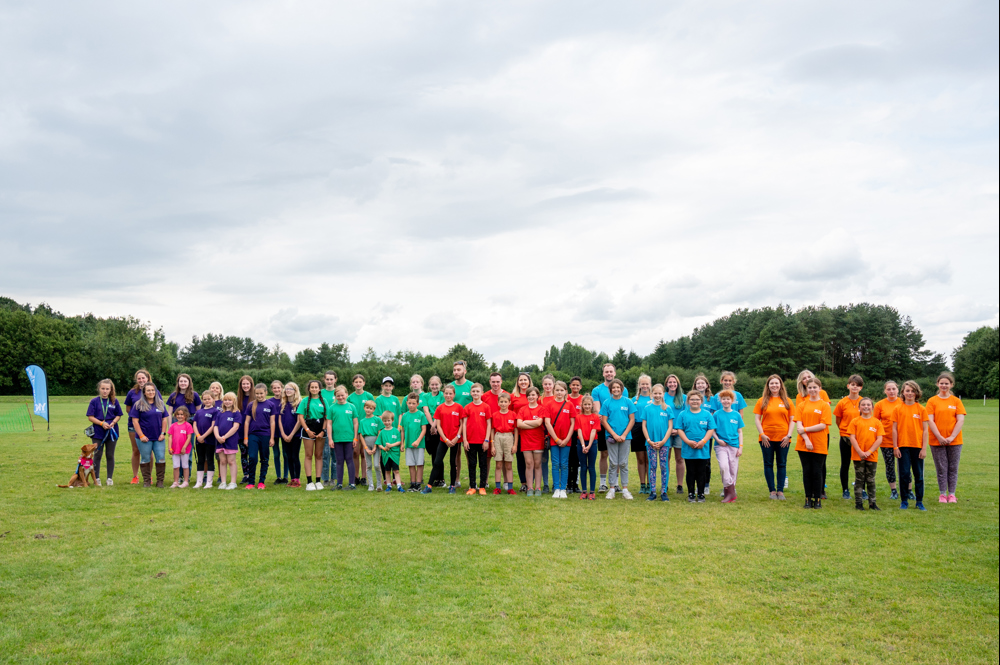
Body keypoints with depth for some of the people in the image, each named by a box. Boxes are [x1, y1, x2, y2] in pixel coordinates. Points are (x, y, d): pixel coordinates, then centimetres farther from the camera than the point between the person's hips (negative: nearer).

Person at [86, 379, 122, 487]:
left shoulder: (114, 401, 4)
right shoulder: (94, 401, -1)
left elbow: (119, 415, 8)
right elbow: (90, 417, -4)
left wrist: (113, 422, -12)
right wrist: (102, 423, -17)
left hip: (112, 432, 1)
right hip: (98, 433, -1)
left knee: (110, 455, 7)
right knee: (97, 455, 4)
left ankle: (110, 478, 16)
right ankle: (96, 478, 14)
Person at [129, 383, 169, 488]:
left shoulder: (160, 404, 9)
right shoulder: (139, 405, -2)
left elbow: (164, 419, 11)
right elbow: (135, 421, -5)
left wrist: (163, 433, 1)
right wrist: (141, 436, -10)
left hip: (158, 438, 3)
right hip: (144, 438, -3)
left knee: (161, 459, -2)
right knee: (145, 459, 6)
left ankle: (160, 481, 9)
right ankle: (146, 481, 17)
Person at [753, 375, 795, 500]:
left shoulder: (787, 401, 6)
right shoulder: (762, 401, 4)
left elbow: (792, 420, 5)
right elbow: (757, 418, 2)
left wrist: (789, 435, -6)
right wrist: (762, 434, -8)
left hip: (783, 438, 0)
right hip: (766, 438, 0)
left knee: (782, 464, 4)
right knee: (768, 464, 4)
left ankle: (780, 491, 12)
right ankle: (772, 491, 12)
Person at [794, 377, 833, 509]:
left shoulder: (825, 405, 1)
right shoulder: (801, 405, 8)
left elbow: (823, 425, -9)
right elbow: (798, 425, 0)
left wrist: (805, 429, -12)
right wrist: (806, 439, -12)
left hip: (819, 444, -2)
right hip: (804, 444, 2)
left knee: (817, 472, 1)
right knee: (807, 471, 5)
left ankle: (818, 499, 12)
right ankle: (808, 499, 14)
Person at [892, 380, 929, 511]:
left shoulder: (921, 409, 4)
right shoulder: (898, 409, 2)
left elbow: (925, 430, 3)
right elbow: (894, 429, 2)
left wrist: (924, 448, -3)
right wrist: (895, 447, -4)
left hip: (918, 446, 1)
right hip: (903, 446, -1)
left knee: (919, 475, 6)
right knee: (904, 474, 1)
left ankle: (919, 501, 16)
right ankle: (904, 501, 12)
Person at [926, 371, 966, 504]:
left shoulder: (956, 401, 5)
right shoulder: (932, 401, 2)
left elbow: (961, 420, -2)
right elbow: (930, 421, -4)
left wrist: (952, 437, -11)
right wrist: (939, 437, -12)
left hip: (954, 441, 1)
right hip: (937, 441, -1)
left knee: (953, 468, 5)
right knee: (941, 468, 3)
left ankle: (951, 494, 15)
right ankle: (942, 494, 11)